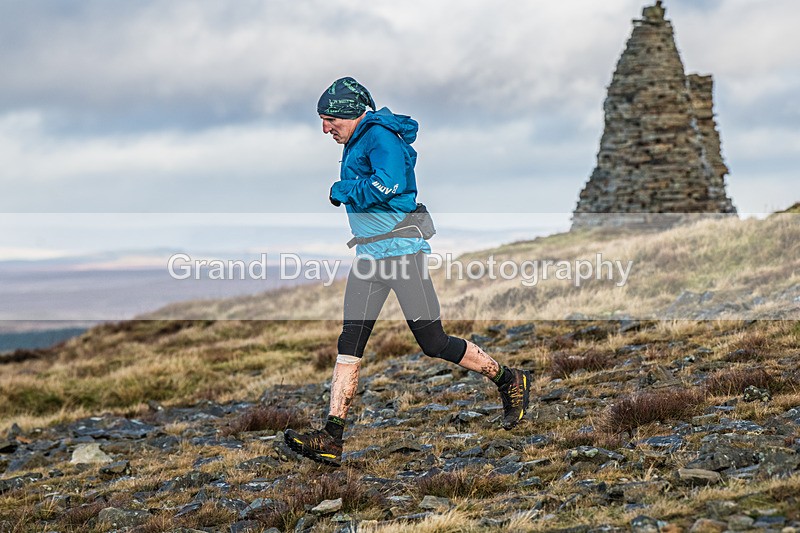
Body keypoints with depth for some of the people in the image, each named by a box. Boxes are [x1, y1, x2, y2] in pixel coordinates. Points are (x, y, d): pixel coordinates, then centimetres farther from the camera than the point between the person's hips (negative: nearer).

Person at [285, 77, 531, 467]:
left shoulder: (380, 137, -12)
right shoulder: (356, 143, 19)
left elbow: (387, 186, -26)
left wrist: (341, 190, -13)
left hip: (403, 250, -9)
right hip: (369, 255, 10)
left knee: (434, 344, -5)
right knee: (349, 346, -1)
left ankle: (510, 382, 16)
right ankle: (331, 440, -5)